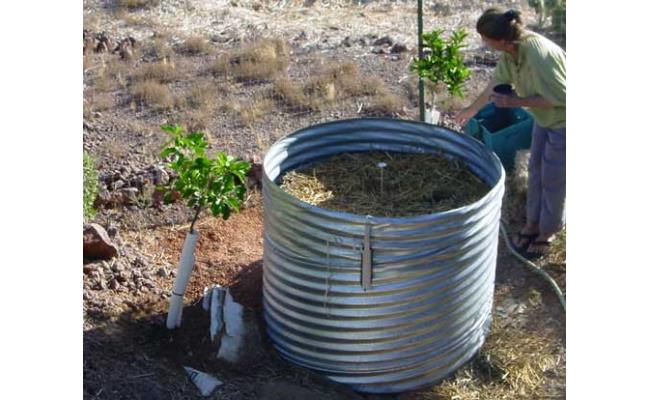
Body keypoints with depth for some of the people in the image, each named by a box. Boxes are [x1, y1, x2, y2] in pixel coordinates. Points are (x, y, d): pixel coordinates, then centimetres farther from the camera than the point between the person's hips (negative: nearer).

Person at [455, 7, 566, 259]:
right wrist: (472, 109, 20)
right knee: (536, 171, 17)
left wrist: (516, 101, -26)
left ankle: (547, 232, 25)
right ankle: (532, 223, 34)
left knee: (553, 180, 6)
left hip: (562, 120, -8)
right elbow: (496, 82, 7)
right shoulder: (511, 50, -11)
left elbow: (559, 97, -30)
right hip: (545, 117, 8)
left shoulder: (537, 55, -37)